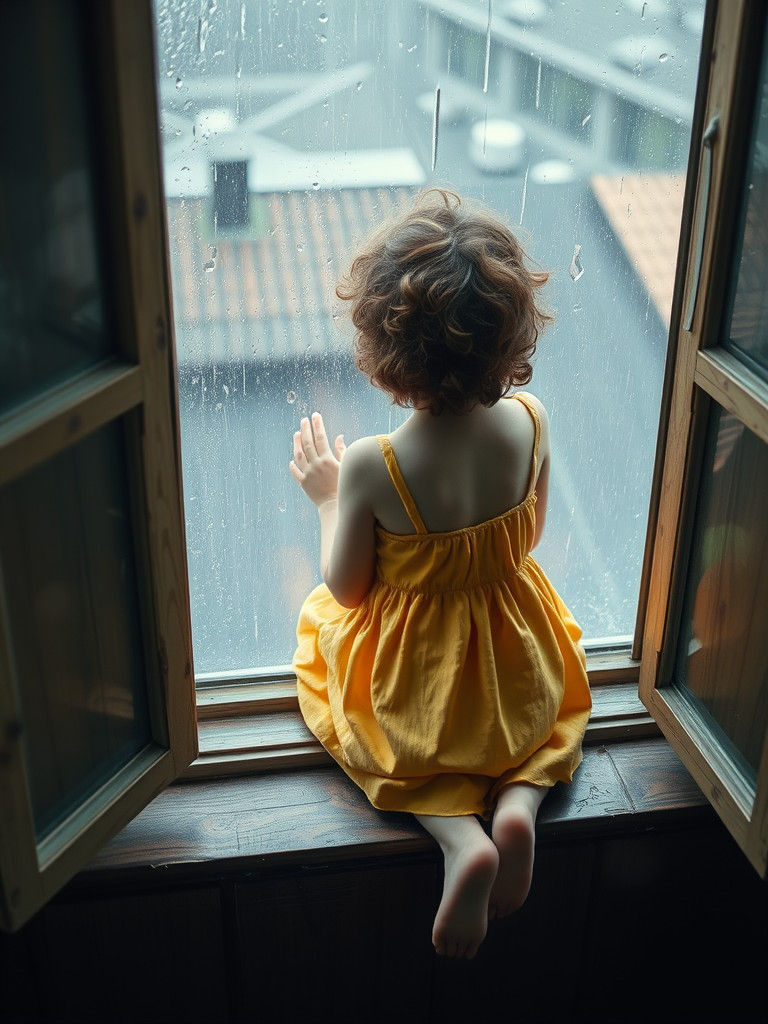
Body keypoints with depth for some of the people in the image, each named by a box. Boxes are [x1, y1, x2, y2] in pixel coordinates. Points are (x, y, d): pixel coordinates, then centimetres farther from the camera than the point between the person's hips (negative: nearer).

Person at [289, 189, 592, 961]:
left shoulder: (371, 468, -30)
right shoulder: (529, 422, -19)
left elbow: (346, 588, -13)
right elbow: (527, 537, -1)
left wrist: (326, 497, 0)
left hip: (413, 691, -4)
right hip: (520, 685, 4)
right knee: (557, 704, 35)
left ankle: (459, 835, 2)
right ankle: (518, 801, 3)